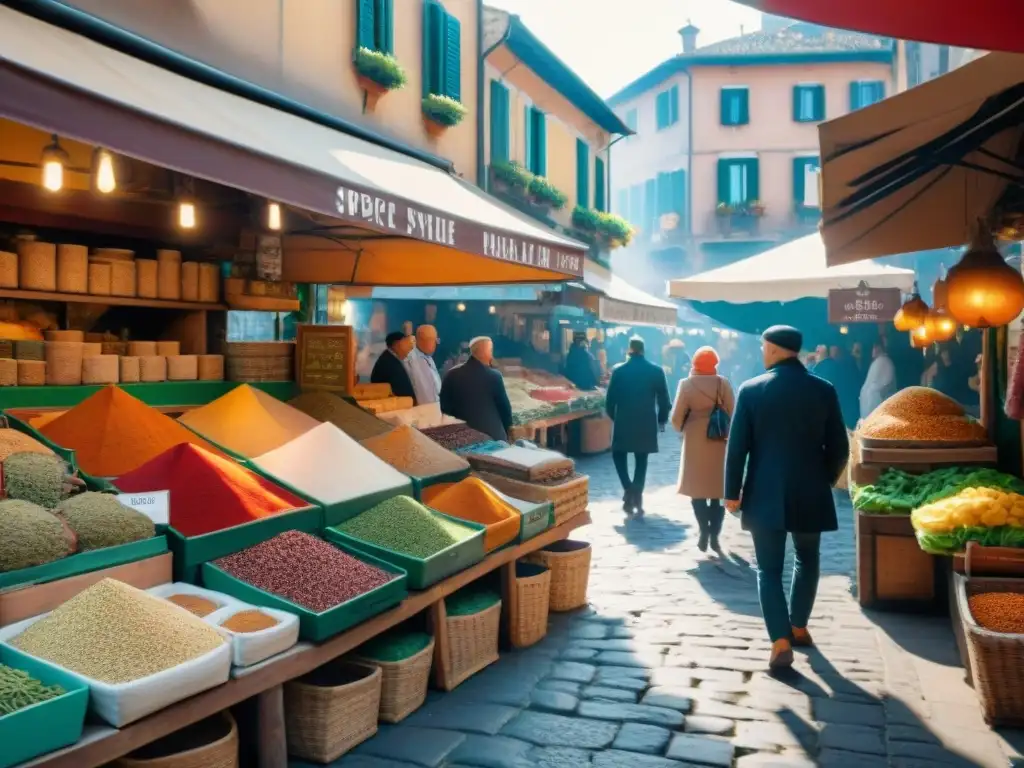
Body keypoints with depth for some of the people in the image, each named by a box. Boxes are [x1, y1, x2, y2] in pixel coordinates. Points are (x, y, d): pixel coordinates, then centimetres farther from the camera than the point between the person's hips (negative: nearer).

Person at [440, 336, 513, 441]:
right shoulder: (494, 376, -12)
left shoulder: (452, 374, -2)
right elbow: (504, 407, -5)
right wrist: (506, 431, 11)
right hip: (492, 434, -3)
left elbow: (445, 407, 3)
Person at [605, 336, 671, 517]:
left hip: (623, 423, -1)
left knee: (619, 456, 15)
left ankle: (628, 489, -5)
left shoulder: (618, 370, -5)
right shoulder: (656, 371, -2)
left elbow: (609, 399, -2)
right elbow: (663, 400, 0)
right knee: (641, 461, 12)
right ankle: (637, 497, 8)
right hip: (646, 424, 1)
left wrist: (614, 417, 15)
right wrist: (662, 420, 14)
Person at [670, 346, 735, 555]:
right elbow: (732, 414, -4)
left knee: (697, 489, 10)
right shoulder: (723, 383, -5)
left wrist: (683, 430, 13)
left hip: (695, 443, -1)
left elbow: (676, 417, -7)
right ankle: (714, 536, 7)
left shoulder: (686, 384, -7)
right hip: (718, 442, 1)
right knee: (717, 490, 10)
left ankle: (704, 533, -1)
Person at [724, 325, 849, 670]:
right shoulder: (824, 390, -2)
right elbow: (839, 448, 1)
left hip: (765, 495, -2)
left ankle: (781, 640, -6)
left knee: (769, 569, 5)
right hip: (810, 493, 2)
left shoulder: (751, 390, -8)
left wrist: (732, 492, 2)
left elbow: (737, 447, -7)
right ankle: (798, 627, 31)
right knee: (807, 560, 23)